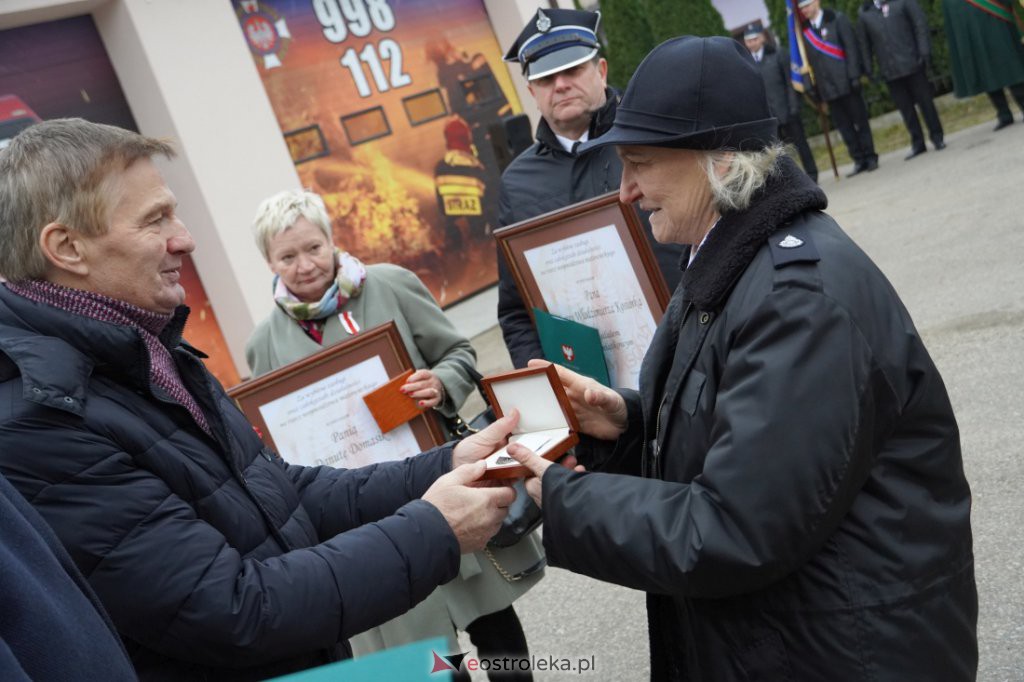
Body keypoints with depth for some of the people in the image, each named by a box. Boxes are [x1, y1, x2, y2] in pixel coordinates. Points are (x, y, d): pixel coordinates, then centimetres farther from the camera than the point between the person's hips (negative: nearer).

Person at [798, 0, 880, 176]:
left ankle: (870, 157, 14)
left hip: (845, 82, -3)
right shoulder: (803, 30, 8)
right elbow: (808, 59, 8)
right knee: (843, 125, 4)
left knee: (860, 120, 5)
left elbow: (851, 47, -5)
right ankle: (859, 160, 10)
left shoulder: (837, 19, 0)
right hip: (827, 87, 3)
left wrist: (854, 75, -12)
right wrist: (814, 88, 3)